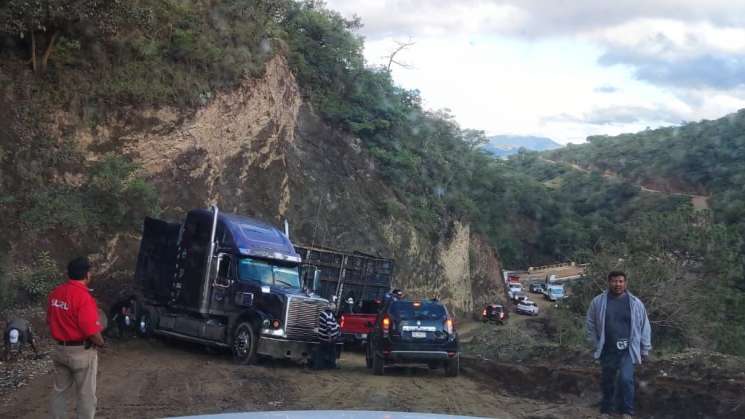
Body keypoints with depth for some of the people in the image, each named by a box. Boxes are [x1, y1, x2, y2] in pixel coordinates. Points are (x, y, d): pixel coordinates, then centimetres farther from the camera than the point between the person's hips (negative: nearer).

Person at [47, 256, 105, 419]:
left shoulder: (55, 293, 1)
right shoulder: (83, 297, -22)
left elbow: (49, 320, 14)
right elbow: (92, 331, -25)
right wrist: (101, 343, -6)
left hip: (60, 349, 7)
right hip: (82, 352, -7)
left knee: (60, 391, 18)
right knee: (86, 394, 6)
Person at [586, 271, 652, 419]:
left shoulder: (635, 303, -1)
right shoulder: (598, 302, -2)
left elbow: (644, 327, 4)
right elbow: (591, 325, 6)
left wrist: (645, 349, 5)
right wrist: (595, 345, 3)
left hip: (628, 350, -1)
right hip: (607, 351, 2)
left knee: (626, 379, -15)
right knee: (607, 382, 12)